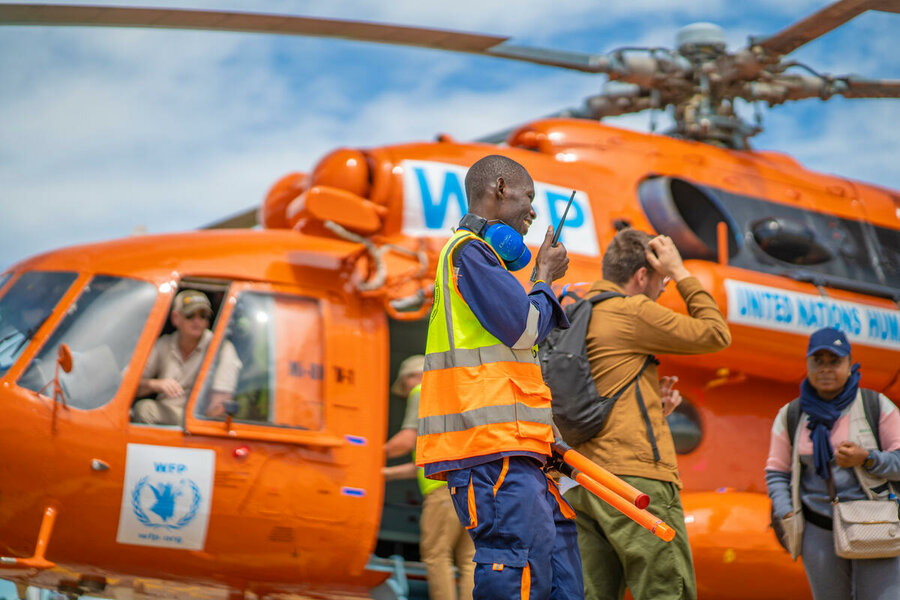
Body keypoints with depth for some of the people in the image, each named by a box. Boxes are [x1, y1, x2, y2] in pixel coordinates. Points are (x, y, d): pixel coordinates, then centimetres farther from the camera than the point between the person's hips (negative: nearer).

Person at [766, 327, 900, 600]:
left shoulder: (877, 406, 1)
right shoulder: (790, 416, 7)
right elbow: (776, 472, 9)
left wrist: (866, 459, -19)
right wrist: (787, 516, -5)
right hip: (819, 531, 2)